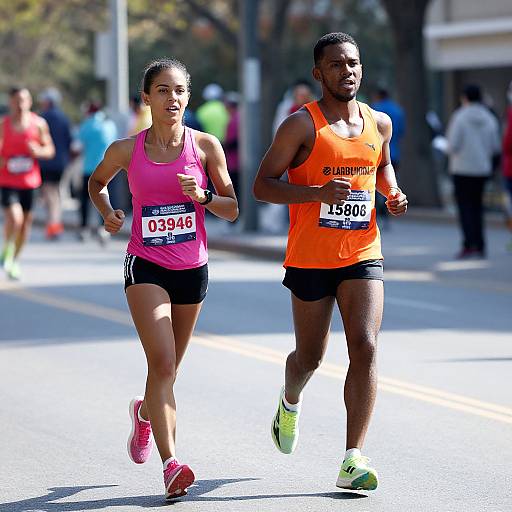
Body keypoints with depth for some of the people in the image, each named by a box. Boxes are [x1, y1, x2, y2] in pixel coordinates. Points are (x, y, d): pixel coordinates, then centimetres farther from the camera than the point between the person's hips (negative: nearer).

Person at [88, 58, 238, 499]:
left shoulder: (206, 146, -3)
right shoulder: (126, 150, -3)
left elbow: (232, 210, 1)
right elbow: (97, 182, 19)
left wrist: (202, 196, -18)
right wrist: (107, 211, 0)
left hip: (193, 268, 2)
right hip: (146, 266, -2)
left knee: (168, 369, 15)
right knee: (162, 363, -18)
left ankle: (145, 412, 50)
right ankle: (171, 464, -20)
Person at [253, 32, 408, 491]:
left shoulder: (379, 123, 7)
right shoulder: (302, 125, -9)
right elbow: (262, 185, -10)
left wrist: (393, 192, 6)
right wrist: (318, 192, -23)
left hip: (363, 255, 3)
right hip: (311, 259, -3)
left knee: (365, 349, -14)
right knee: (310, 357, 11)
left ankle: (353, 461, -13)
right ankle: (291, 401, 48)